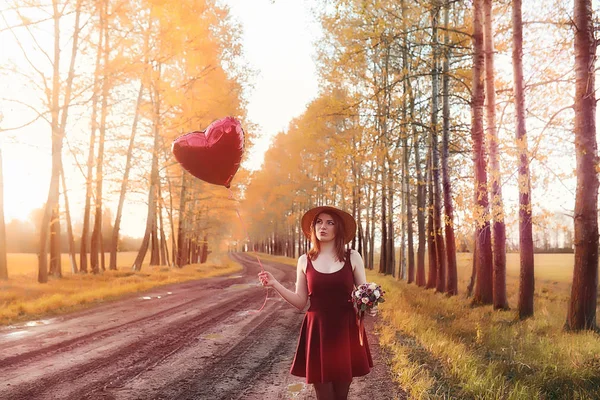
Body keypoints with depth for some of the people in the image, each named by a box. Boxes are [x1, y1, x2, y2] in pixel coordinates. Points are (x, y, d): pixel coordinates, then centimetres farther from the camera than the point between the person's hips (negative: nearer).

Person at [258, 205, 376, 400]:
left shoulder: (352, 257, 1)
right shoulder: (304, 261, 5)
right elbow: (300, 302, 5)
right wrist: (275, 284, -6)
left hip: (346, 332, 0)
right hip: (317, 332, 0)